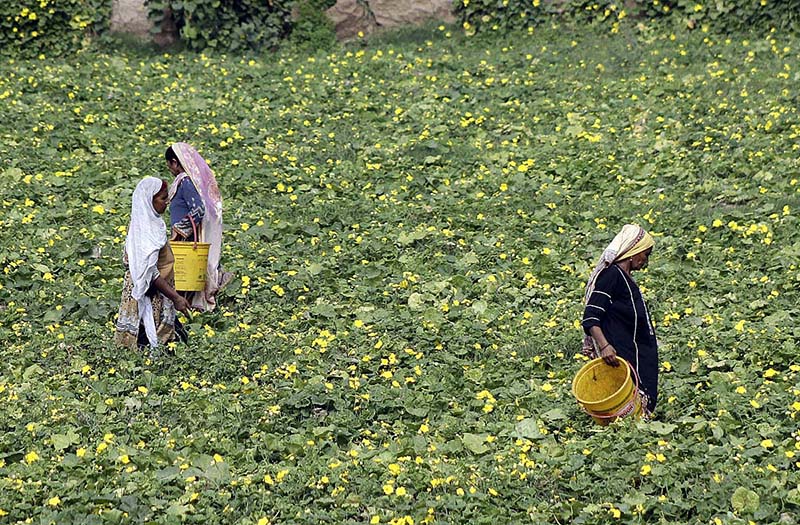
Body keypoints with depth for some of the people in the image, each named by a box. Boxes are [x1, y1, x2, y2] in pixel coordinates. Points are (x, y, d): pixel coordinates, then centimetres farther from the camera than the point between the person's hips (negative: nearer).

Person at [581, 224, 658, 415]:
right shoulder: (612, 274, -9)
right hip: (621, 358, -10)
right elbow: (590, 318, -17)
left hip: (640, 360, 10)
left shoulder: (626, 279, 20)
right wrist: (604, 346, -29)